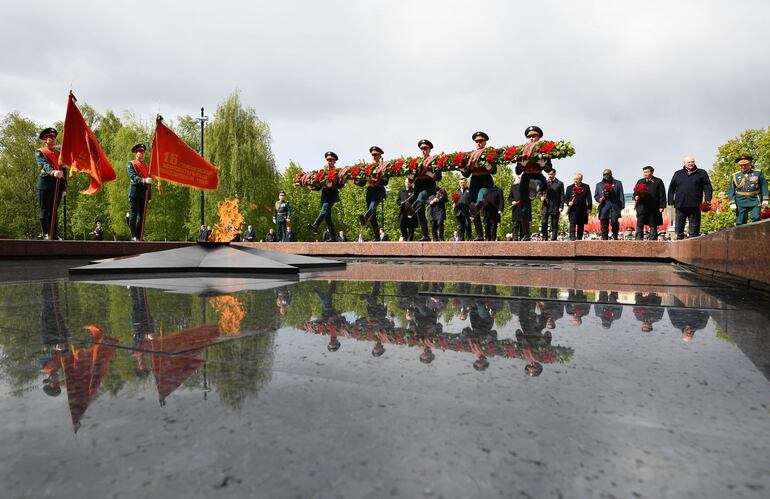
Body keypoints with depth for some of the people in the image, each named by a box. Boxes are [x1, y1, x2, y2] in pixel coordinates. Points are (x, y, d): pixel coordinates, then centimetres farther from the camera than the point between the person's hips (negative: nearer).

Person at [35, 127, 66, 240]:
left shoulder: (59, 153, 21)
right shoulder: (40, 152, 7)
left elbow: (64, 170, 19)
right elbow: (44, 164, -13)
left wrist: (64, 186, 11)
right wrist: (53, 172, -34)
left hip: (58, 183, 4)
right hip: (45, 182, -4)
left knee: (55, 210, 6)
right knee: (45, 210, -3)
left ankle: (55, 234, 7)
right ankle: (46, 234, -1)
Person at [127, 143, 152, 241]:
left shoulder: (146, 166, 21)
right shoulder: (131, 164, 5)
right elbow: (132, 176, -12)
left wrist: (149, 195, 14)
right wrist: (143, 180, -30)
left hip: (144, 192, 5)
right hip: (135, 190, -5)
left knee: (142, 214, 4)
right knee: (134, 214, -4)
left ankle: (140, 236, 9)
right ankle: (133, 236, -2)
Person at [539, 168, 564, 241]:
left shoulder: (560, 183, 8)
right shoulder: (544, 182, 14)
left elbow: (562, 196, 4)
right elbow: (540, 192, 15)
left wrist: (561, 206, -5)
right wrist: (541, 197, -9)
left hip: (555, 207, -2)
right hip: (545, 206, 2)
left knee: (554, 224, 1)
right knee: (543, 223, -5)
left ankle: (553, 239, 5)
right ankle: (545, 238, 2)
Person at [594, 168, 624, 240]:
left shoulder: (618, 183, 16)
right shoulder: (599, 185, 21)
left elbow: (621, 195, 10)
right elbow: (595, 196, 20)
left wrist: (622, 206, -1)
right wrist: (599, 199, -3)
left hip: (615, 207, -2)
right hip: (604, 208, 2)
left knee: (614, 222, -19)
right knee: (604, 227, 0)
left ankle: (615, 237, 1)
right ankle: (604, 240, 4)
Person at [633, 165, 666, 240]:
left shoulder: (658, 181, 7)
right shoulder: (640, 181, 17)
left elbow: (662, 195, 2)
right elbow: (635, 193, 20)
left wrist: (662, 206, -6)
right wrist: (636, 197, -4)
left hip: (653, 208, -2)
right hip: (642, 207, 2)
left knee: (653, 225, 4)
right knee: (639, 225, -5)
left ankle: (652, 240, 9)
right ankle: (638, 240, -4)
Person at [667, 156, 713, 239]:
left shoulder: (701, 173, 11)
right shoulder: (678, 174, 14)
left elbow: (707, 187, 4)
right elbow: (671, 188, 12)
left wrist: (707, 200, -8)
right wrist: (671, 201, 3)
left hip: (694, 205, -1)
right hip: (680, 205, 1)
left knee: (694, 226, 3)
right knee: (679, 226, 3)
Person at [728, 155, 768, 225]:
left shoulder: (758, 173, 7)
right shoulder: (735, 176, 6)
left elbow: (764, 186, 8)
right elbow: (731, 190, 6)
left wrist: (765, 199, 1)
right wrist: (732, 202, -3)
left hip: (754, 201, 0)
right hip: (741, 202, 0)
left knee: (756, 218, -10)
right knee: (740, 223, 0)